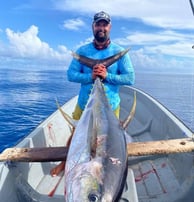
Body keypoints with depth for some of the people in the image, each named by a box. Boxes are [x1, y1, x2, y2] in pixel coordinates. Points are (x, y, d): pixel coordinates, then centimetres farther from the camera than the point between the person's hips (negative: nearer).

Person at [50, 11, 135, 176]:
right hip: (84, 104, 2)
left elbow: (130, 78, -8)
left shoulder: (119, 52, -3)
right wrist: (90, 76, -20)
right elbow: (71, 74, -4)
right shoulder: (83, 51, 1)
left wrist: (107, 76, -20)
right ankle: (66, 161, 40)